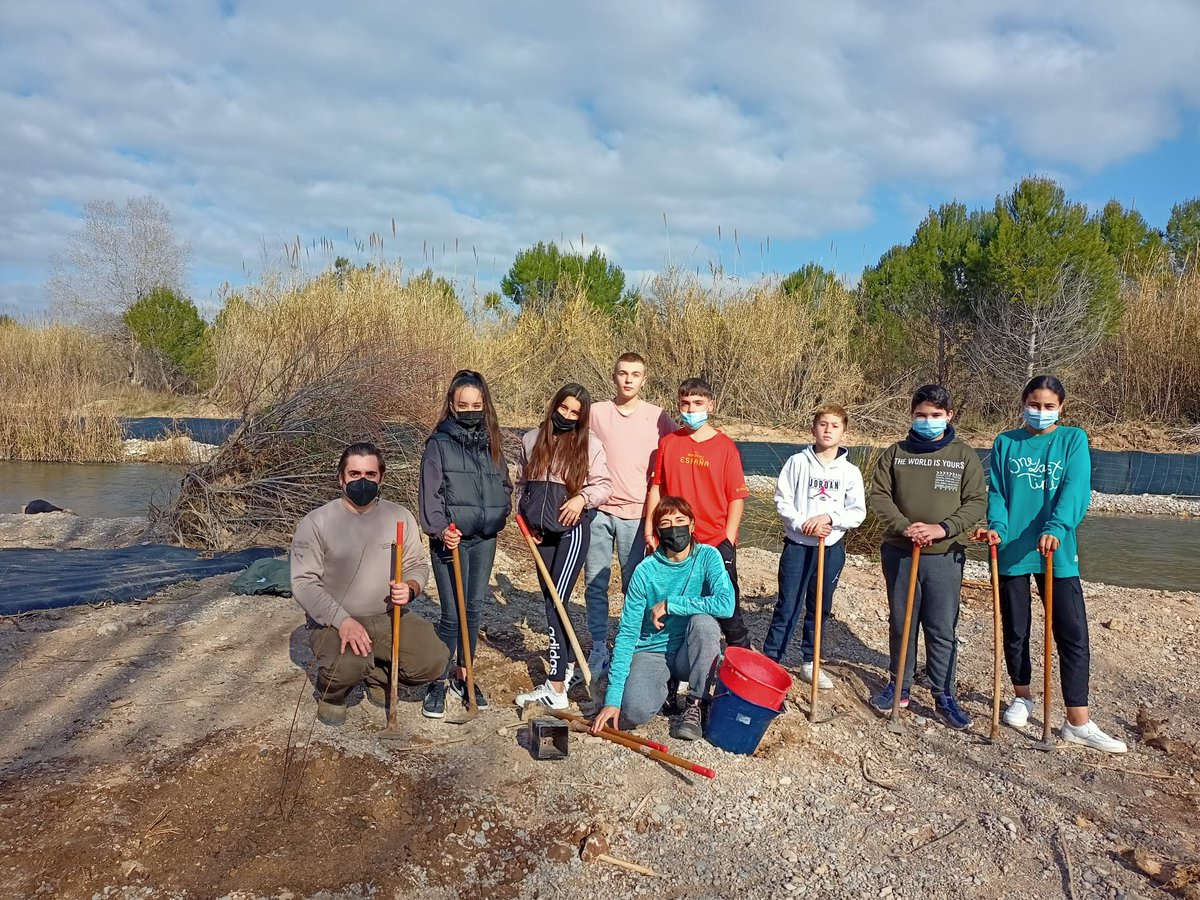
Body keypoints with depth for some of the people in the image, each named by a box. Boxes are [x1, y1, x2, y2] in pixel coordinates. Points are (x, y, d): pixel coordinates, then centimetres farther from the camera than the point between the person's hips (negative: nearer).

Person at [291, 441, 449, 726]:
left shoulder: (400, 517, 2)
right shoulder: (316, 523, -9)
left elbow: (418, 566, 9)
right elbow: (304, 582, -13)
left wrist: (409, 589, -16)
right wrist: (342, 621, -26)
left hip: (390, 618, 4)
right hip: (333, 622, -4)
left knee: (433, 661, -17)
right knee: (348, 666, -35)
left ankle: (379, 674, 17)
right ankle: (331, 693, 5)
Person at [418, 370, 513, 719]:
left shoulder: (491, 443, 10)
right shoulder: (439, 443, -4)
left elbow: (504, 484, 16)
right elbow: (430, 492, -10)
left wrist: (499, 513, -1)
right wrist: (439, 529, -23)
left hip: (484, 539, 5)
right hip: (450, 539, -4)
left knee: (474, 609, 12)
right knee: (452, 614, -3)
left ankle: (463, 675, 27)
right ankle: (438, 681, 12)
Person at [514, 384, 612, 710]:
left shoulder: (590, 445, -3)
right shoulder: (532, 440, 9)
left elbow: (603, 486, -2)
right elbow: (523, 482, 17)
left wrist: (582, 497, -21)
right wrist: (525, 516, 6)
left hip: (573, 528, -5)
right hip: (542, 531, 5)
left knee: (556, 602, -12)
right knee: (550, 599, 13)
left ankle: (556, 687, -11)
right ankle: (567, 665, 31)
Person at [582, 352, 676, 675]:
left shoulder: (657, 417, 0)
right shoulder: (596, 413, 2)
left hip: (635, 512, -1)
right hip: (598, 510, 1)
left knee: (634, 584, 5)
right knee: (595, 582, 6)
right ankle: (598, 648, 19)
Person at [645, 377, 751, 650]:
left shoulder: (725, 446, -4)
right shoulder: (668, 443, 3)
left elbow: (737, 497, -4)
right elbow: (656, 487, 8)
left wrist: (728, 541, -9)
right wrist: (649, 530, 4)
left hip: (716, 544, -3)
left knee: (727, 610, 5)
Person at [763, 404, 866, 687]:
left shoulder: (850, 471, 0)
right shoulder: (798, 462, -4)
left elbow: (858, 512, -1)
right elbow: (782, 499, -4)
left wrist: (829, 518, -16)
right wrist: (802, 524, -17)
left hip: (832, 549, 2)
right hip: (797, 546, -2)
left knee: (819, 609, 14)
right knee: (787, 608, -2)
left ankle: (810, 663, 28)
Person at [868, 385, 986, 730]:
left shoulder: (964, 456, 2)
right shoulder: (895, 453, 4)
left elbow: (977, 502, -3)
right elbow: (879, 495, -1)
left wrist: (943, 528, -17)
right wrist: (903, 526, -16)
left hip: (945, 556, -1)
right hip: (899, 552, 1)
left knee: (943, 630, 2)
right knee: (901, 624, 12)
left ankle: (944, 697, 12)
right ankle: (899, 686, 26)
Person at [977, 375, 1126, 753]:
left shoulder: (1074, 439, 1)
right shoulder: (1005, 443, 6)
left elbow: (1076, 489, -13)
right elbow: (996, 492, 2)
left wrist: (1056, 528, -29)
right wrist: (997, 527, -17)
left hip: (1057, 552, -1)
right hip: (1011, 551, 1)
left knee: (1073, 635, -2)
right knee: (1015, 630, 12)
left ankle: (1078, 723, 6)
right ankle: (1023, 696, 33)